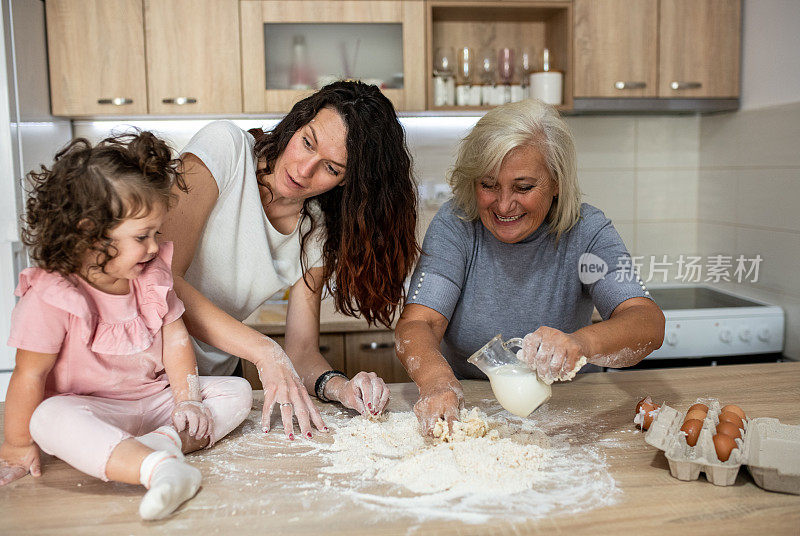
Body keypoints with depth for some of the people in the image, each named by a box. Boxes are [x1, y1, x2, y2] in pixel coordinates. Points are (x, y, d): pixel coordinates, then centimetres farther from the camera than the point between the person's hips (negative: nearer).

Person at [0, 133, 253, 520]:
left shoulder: (152, 275, -4)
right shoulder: (50, 298, -20)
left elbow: (175, 339, 0)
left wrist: (187, 401, -8)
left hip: (155, 398, 5)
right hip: (88, 408, -5)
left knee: (237, 391, -9)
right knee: (50, 418, -39)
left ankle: (165, 440, -33)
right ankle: (158, 468, -55)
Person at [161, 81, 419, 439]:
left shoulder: (319, 232, -2)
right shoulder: (224, 145, -15)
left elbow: (301, 353, -2)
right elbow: (163, 278, -24)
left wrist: (337, 386, -25)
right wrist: (266, 352, -31)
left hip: (215, 378, 4)